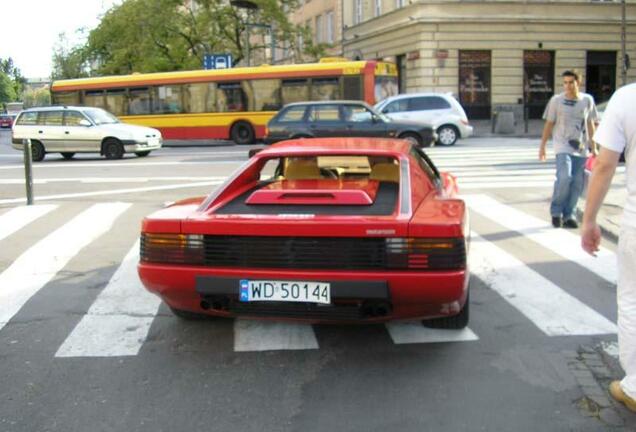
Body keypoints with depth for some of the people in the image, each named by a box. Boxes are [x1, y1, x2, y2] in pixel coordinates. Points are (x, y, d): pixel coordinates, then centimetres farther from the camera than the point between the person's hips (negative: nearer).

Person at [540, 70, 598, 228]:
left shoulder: (587, 100, 4)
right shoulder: (556, 100, -3)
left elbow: (590, 124, 13)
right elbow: (549, 124, 3)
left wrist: (594, 147, 13)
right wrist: (542, 146, 1)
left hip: (581, 148, 4)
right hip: (563, 146, -4)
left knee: (577, 184, 4)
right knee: (564, 178, -21)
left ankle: (567, 215, 18)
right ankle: (556, 212, -3)